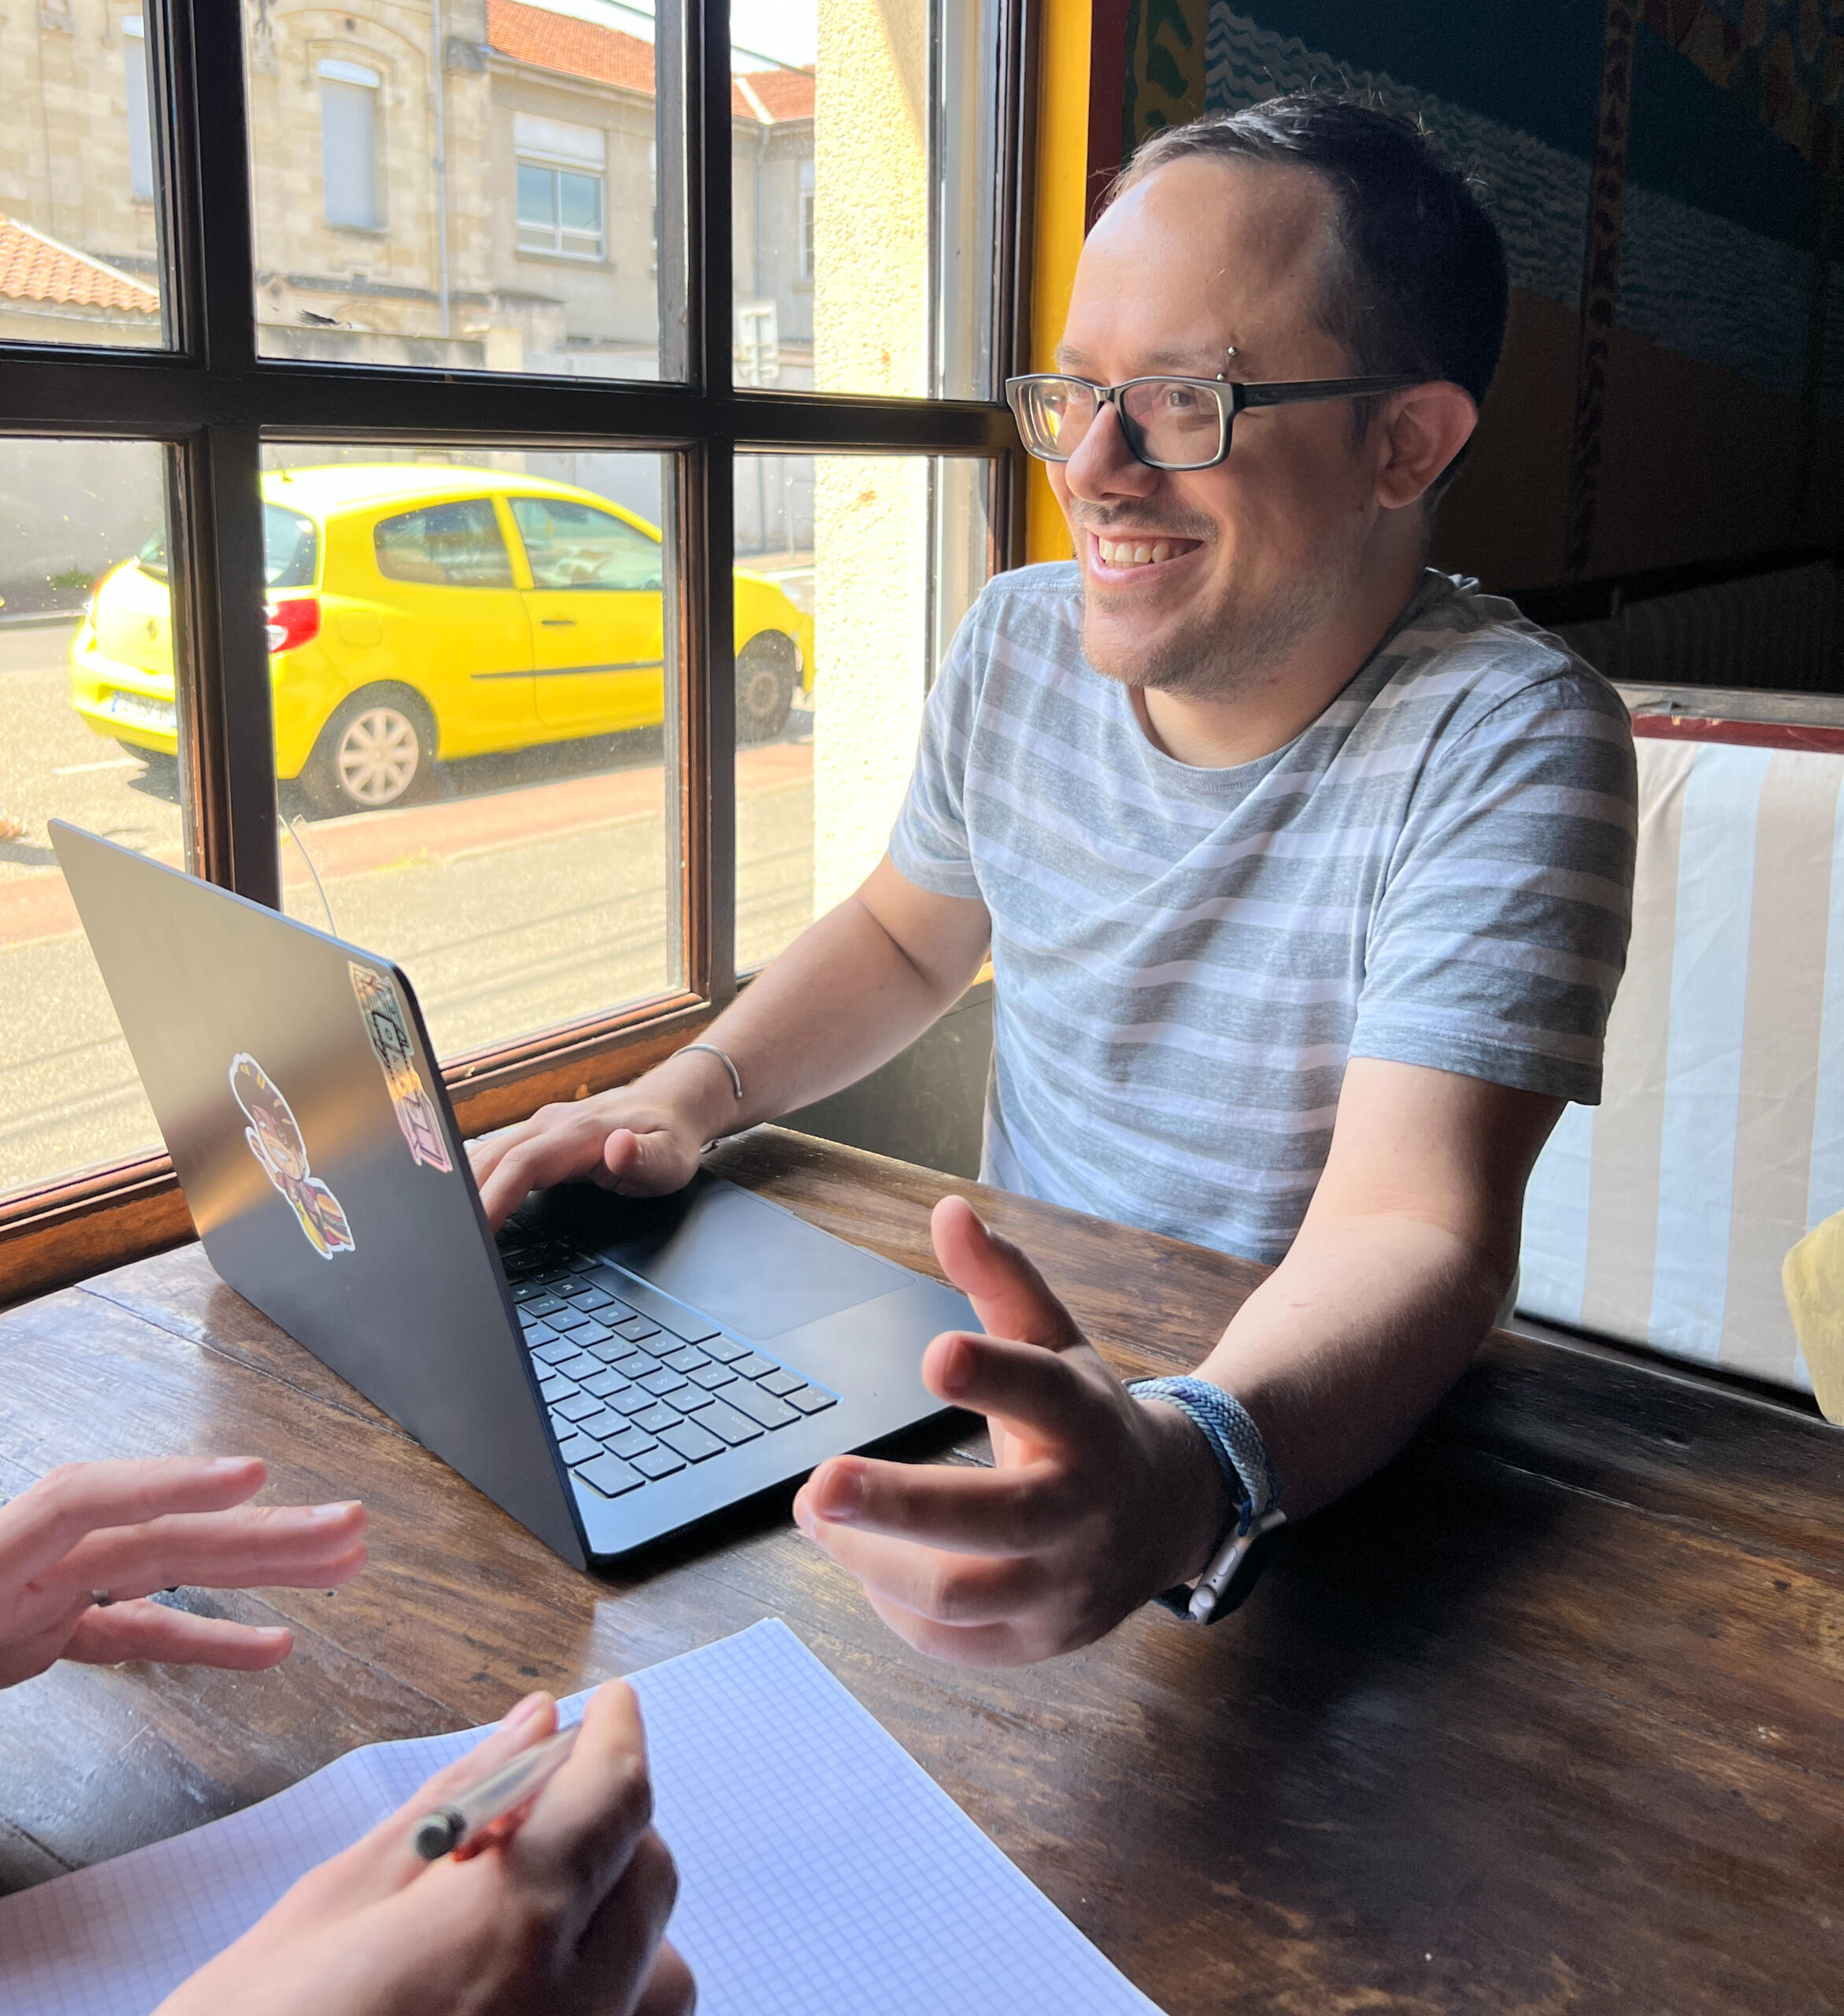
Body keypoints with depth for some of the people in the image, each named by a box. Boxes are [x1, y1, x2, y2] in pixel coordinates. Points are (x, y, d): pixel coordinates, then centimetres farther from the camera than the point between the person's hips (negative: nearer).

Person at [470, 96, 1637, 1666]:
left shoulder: (1504, 747, -20)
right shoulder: (1018, 645, -1)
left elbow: (1409, 1227, -30)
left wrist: (1185, 1467, -51)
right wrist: (681, 1100, -2)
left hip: (1324, 1449, -4)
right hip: (1023, 1384, 5)